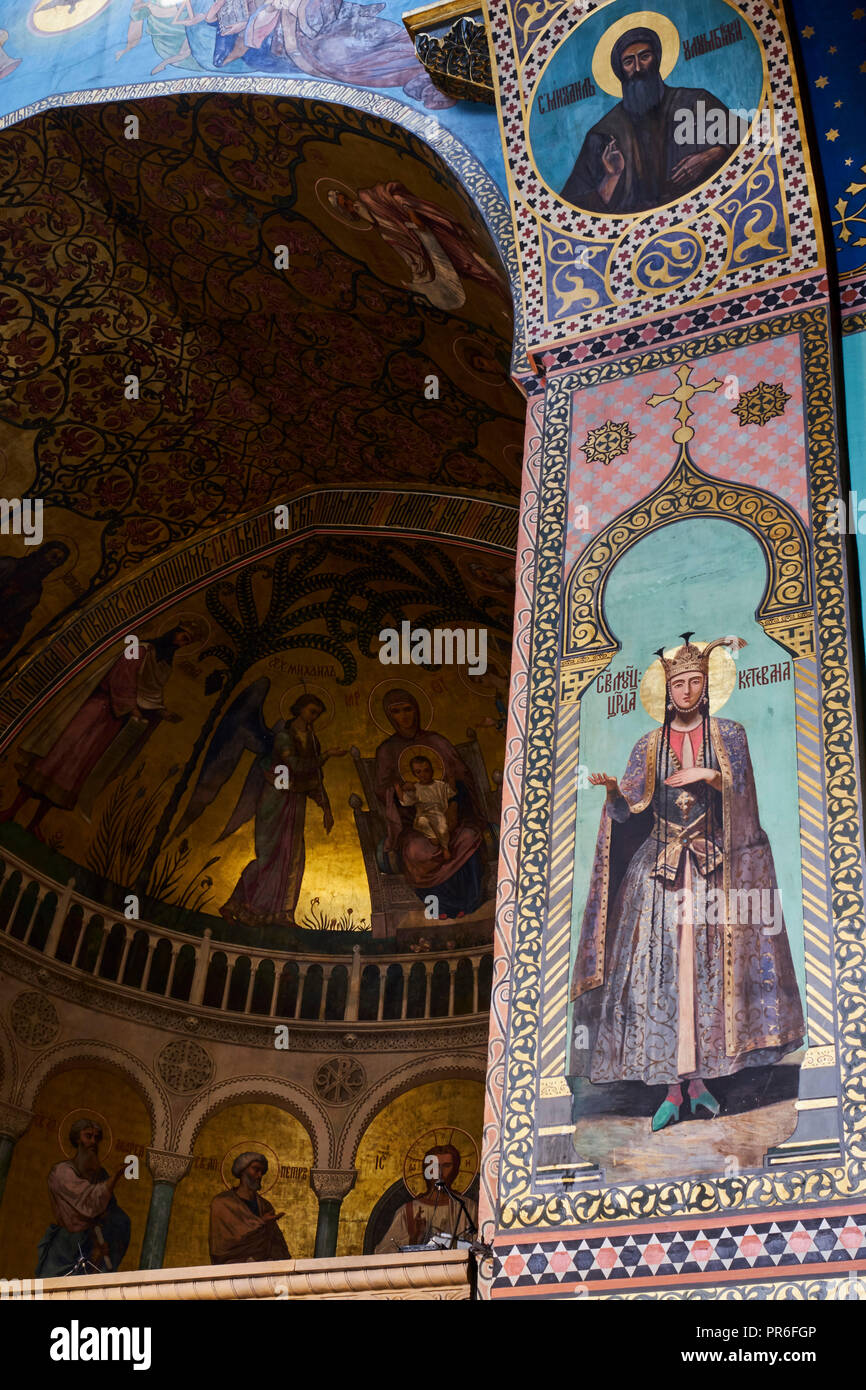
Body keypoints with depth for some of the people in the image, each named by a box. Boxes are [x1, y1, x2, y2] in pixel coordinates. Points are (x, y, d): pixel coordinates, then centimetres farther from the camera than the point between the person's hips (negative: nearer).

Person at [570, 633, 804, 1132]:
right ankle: (685, 1079, -6)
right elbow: (627, 810, 5)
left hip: (711, 864, -1)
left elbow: (743, 791, 2)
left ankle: (687, 1079, 0)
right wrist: (612, 788, -15)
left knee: (700, 964, -5)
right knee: (662, 965, -8)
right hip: (659, 865, 1)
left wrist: (708, 775, -13)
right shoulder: (649, 745, 11)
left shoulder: (728, 734, 9)